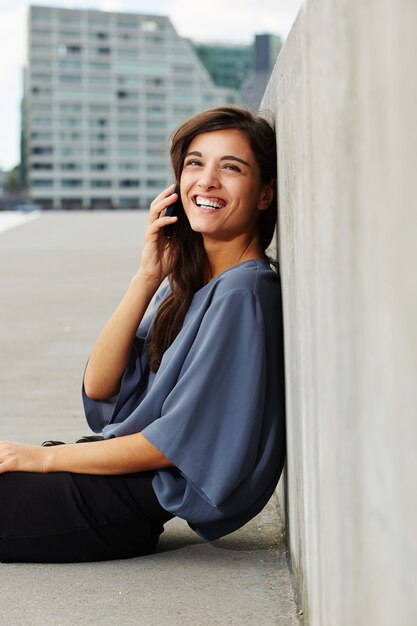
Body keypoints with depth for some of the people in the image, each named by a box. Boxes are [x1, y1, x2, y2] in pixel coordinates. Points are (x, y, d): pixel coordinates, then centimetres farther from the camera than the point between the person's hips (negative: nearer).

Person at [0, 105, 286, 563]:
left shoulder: (245, 295, -19)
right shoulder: (186, 279, 8)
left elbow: (176, 443, -20)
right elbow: (98, 387, 1)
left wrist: (43, 458, -10)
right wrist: (147, 277, -8)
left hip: (138, 504, -8)